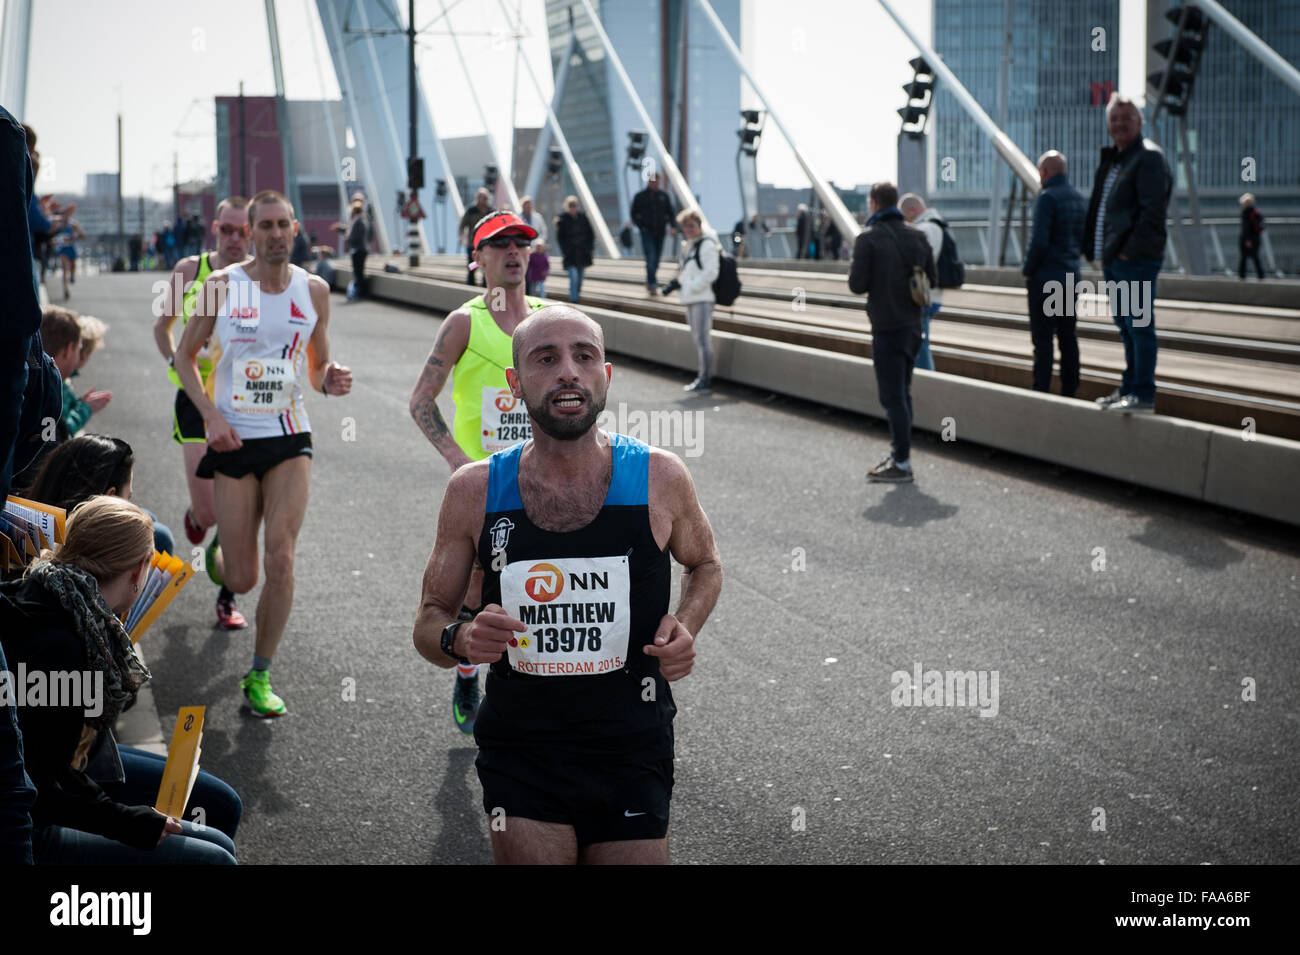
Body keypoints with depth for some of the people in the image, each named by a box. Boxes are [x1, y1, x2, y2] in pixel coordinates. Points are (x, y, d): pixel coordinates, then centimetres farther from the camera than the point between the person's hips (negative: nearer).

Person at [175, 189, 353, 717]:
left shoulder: (313, 290, 3)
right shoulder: (222, 285, -3)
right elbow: (184, 356, 6)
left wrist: (329, 379, -11)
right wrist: (211, 416, -8)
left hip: (290, 437, 1)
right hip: (234, 438, -1)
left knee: (280, 558, -14)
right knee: (241, 580, 0)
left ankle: (260, 675, 2)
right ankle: (221, 554, 41)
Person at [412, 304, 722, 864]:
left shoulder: (659, 478, -6)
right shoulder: (475, 492, -4)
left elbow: (704, 564, 15)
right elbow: (429, 619, 6)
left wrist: (686, 627, -6)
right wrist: (460, 640, -18)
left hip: (632, 754, 0)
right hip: (521, 752, 0)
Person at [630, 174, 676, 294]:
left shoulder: (663, 196, 7)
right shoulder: (640, 196, 1)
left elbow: (670, 212, 13)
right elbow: (634, 214, 7)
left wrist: (671, 226, -1)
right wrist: (641, 225, -6)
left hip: (660, 232, 3)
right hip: (647, 231, -3)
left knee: (657, 258, 8)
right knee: (651, 257, -15)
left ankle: (650, 281, 25)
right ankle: (652, 284, -19)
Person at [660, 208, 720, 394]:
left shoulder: (707, 244, -10)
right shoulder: (688, 246, 18)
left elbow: (710, 273, -16)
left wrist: (692, 286, -18)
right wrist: (676, 283, 8)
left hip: (702, 299, -9)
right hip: (691, 299, 10)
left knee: (702, 339, -10)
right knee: (697, 339, 12)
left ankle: (706, 381, -8)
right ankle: (703, 377, 18)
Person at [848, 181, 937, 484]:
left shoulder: (868, 238, -12)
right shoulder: (917, 236, 7)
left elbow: (857, 285, -13)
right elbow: (932, 279, 10)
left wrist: (854, 265, 6)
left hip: (887, 328, -7)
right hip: (913, 325, 7)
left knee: (893, 396, -4)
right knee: (902, 393, 16)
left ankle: (901, 464, -3)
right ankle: (898, 453, 22)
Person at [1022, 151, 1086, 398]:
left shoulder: (1047, 197, -14)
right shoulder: (1079, 198, 11)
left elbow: (1039, 241, -20)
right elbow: (1083, 238, 17)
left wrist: (1027, 270, -8)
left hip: (1045, 278, -8)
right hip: (1071, 276, 8)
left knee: (1042, 338, -5)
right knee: (1068, 336, 11)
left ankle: (1041, 389, -5)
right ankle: (1069, 391, 14)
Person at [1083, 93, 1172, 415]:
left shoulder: (1149, 157, -9)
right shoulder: (1114, 159, 19)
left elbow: (1153, 210, -18)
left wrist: (1129, 251, -20)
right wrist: (1097, 250, 14)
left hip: (1136, 259, -10)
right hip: (1113, 260, 10)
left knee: (1138, 325, -8)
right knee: (1126, 326, 14)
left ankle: (1143, 395, -7)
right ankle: (1129, 389, 22)